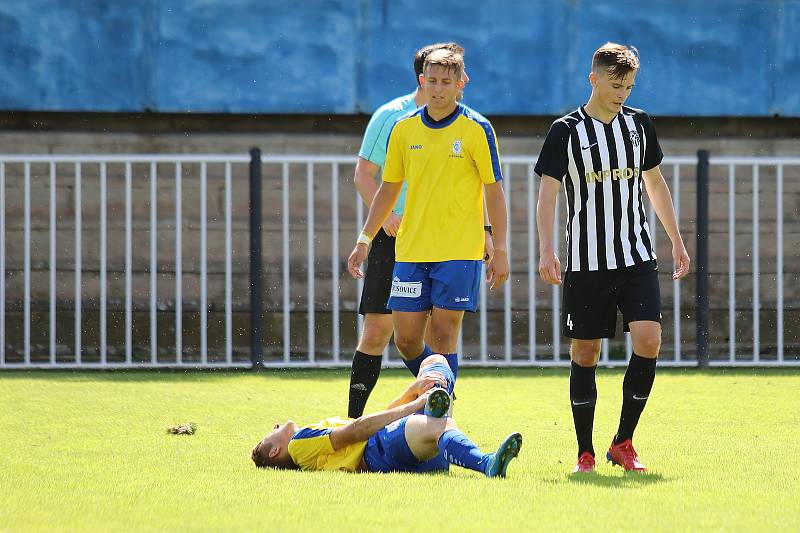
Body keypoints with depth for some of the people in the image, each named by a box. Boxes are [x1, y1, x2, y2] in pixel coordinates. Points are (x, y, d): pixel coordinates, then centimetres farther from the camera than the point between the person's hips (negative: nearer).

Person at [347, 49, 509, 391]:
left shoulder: (477, 129, -4)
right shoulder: (404, 128, 7)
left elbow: (494, 191, -2)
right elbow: (389, 188, 15)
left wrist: (500, 251, -5)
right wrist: (365, 239, 11)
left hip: (459, 252, -4)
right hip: (411, 250, 4)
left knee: (442, 337, -7)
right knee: (406, 339, 3)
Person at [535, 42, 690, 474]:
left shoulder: (638, 123, 8)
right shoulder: (566, 131, -4)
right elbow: (548, 192, -6)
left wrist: (676, 241, 19)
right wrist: (546, 250, -17)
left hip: (637, 258, 3)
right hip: (586, 261, -3)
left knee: (648, 339, -13)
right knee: (585, 353, 0)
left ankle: (623, 442, -1)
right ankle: (585, 453, 10)